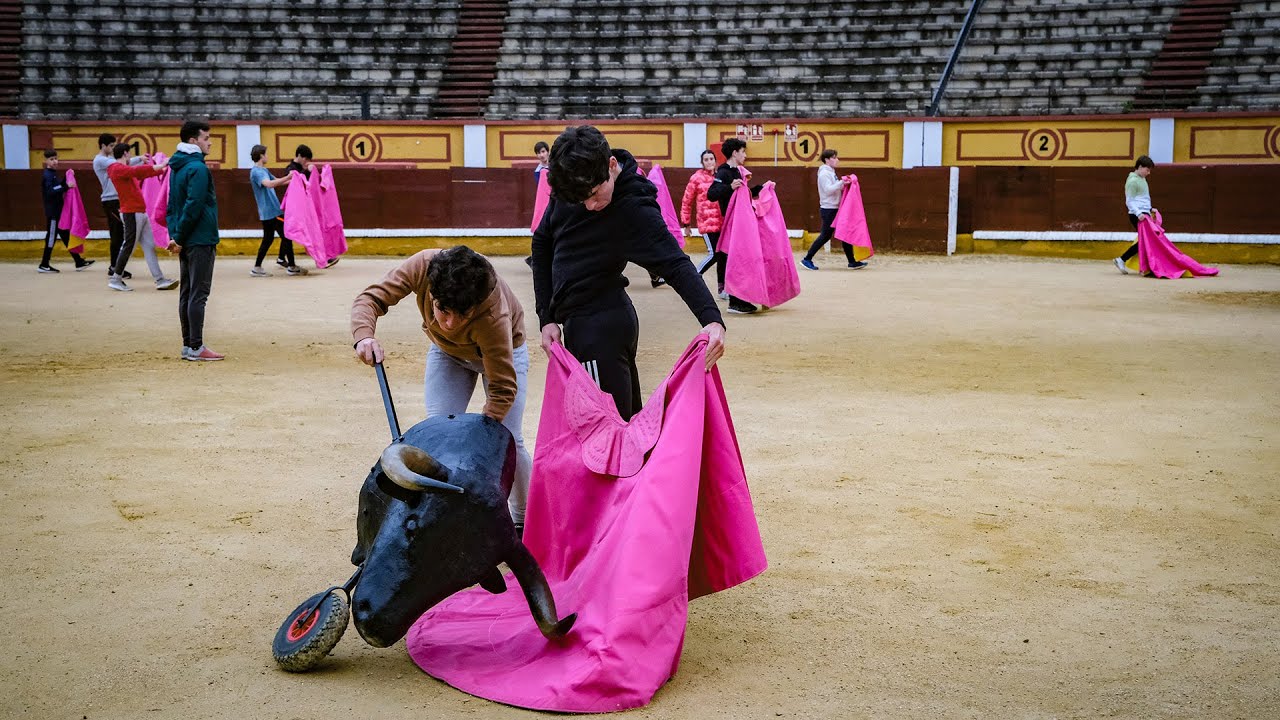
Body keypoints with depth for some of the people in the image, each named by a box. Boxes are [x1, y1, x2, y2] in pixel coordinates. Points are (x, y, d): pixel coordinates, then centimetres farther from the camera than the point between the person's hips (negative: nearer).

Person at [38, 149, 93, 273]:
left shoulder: (54, 174, 15)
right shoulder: (47, 175, -13)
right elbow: (51, 191, -26)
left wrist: (67, 179, 7)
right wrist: (66, 186, -32)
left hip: (59, 210, 9)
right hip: (52, 211, -9)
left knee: (66, 236, 11)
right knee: (52, 237, -4)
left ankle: (79, 262, 14)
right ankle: (43, 265, 2)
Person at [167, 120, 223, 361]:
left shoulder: (177, 167, 15)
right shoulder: (198, 168, -14)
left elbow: (171, 205, 17)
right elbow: (193, 206, -21)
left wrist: (175, 235, 12)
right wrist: (179, 237, -14)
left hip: (186, 242, 9)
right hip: (200, 241, -9)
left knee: (187, 293, 11)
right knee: (198, 294, -6)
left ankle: (188, 345, 15)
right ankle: (196, 347, -5)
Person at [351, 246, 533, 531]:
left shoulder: (494, 316, -44)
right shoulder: (422, 266, -37)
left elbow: (503, 388, -35)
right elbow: (371, 297, -27)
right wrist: (363, 335, -47)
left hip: (503, 349, -3)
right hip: (446, 350, 3)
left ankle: (524, 520, 12)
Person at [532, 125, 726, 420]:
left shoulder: (633, 208, -20)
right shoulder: (569, 186, 1)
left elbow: (675, 264, -27)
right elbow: (542, 242, 10)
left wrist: (711, 318, -42)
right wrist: (547, 317, 5)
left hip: (599, 327, -8)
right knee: (627, 423, 17)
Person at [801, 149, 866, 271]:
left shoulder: (831, 173, 18)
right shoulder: (824, 173, -12)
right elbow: (828, 189, -22)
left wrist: (843, 185, 4)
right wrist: (841, 182, -27)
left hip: (835, 208, 10)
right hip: (828, 209, -10)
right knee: (825, 236, -6)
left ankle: (852, 261, 9)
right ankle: (807, 259, 2)